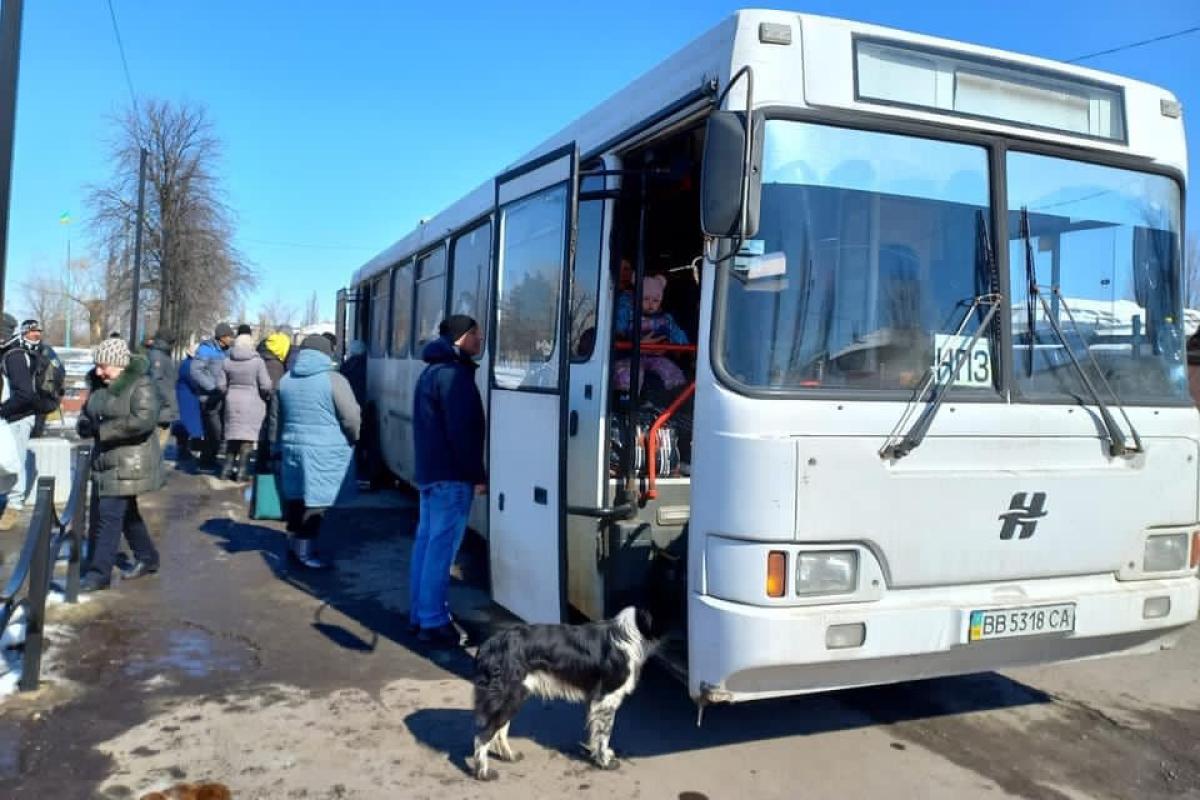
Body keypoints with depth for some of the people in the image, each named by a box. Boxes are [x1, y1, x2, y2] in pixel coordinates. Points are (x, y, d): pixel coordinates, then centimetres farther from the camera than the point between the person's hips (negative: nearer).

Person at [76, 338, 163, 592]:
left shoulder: (141, 385, -16)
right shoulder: (100, 384, 9)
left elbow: (145, 419, -29)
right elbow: (87, 411, 22)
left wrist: (104, 429, -24)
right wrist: (85, 424, -3)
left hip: (129, 464, -9)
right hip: (106, 461, 9)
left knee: (109, 516, -8)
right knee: (126, 513, 18)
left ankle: (99, 574, -1)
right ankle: (147, 557, 33)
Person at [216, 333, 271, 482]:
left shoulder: (227, 361, 1)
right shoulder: (257, 361, -10)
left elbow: (221, 384, 3)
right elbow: (265, 385, -13)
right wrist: (267, 394, 6)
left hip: (233, 401, 4)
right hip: (253, 402, -4)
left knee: (233, 434, 15)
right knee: (248, 435, 2)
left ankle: (227, 469, 14)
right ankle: (241, 471, 1)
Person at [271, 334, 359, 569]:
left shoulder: (286, 380, 11)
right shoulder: (334, 380, -10)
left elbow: (276, 419, 17)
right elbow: (351, 418, -12)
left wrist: (277, 447, 26)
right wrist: (353, 439, 6)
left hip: (293, 449, 6)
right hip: (325, 454, -6)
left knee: (297, 499, 16)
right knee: (315, 502, 0)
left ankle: (294, 544, 27)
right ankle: (306, 551, 3)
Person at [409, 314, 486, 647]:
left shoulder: (432, 371, 17)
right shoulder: (454, 374, -15)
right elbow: (462, 431, -20)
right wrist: (477, 475, -15)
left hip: (429, 471, 10)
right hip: (451, 475, -10)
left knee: (426, 542, 13)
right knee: (441, 547, -7)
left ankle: (420, 613, 20)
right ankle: (433, 622, -3)